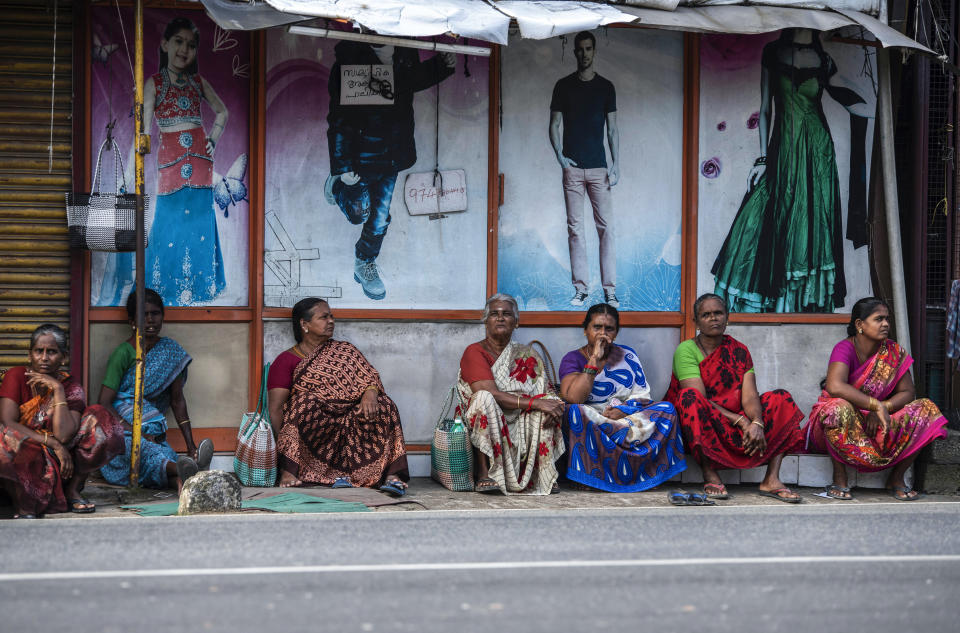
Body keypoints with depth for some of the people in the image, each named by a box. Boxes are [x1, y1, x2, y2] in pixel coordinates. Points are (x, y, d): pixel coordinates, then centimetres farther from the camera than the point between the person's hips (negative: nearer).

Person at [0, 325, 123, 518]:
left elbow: (63, 436, -17)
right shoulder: (16, 377, -3)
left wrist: (58, 389, -16)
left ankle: (73, 490, -7)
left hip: (57, 466, 3)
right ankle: (24, 504, -17)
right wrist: (54, 444, -21)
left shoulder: (71, 387, 0)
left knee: (98, 418, -13)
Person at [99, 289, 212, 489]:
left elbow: (177, 400, 11)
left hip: (154, 433, 6)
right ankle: (181, 472, -70)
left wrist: (191, 446, 2)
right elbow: (104, 403, -9)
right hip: (121, 432, -6)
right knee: (144, 451, -42)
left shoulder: (170, 350, 10)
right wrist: (135, 433, -21)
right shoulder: (123, 353, -5)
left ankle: (182, 479, -65)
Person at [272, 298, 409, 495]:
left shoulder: (344, 351, 19)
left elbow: (370, 376, 5)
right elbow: (276, 408, -2)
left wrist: (370, 392, -19)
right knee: (306, 402, -31)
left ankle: (392, 474, -37)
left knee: (384, 405, -21)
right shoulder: (287, 361, 8)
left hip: (349, 423, 3)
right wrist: (284, 441, -18)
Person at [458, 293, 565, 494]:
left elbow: (547, 391, 6)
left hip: (521, 423, 4)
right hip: (485, 422, -4)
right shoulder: (475, 352, -4)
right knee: (484, 398, -33)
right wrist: (535, 403, -24)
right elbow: (490, 394, -18)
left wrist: (554, 406, -20)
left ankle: (546, 474, -21)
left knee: (550, 402, -17)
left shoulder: (527, 355, 13)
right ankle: (484, 473, -33)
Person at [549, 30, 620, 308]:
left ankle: (609, 289, -3)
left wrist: (615, 165, -1)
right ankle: (581, 287, 7)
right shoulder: (563, 86, 7)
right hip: (572, 168, 0)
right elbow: (554, 125, 8)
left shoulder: (605, 87, 7)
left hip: (599, 168, 0)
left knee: (606, 227, -5)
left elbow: (612, 129, 7)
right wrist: (560, 157, -6)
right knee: (575, 228, 1)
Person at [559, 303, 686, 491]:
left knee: (666, 410, -20)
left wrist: (625, 410, -14)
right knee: (575, 411, -35)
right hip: (589, 424, -4)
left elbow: (642, 395, 7)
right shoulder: (573, 359, 2)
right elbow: (573, 398, -17)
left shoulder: (627, 356, 14)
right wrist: (594, 359, -16)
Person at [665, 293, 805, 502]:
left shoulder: (739, 351, 9)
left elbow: (749, 395, -4)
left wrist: (757, 423, -26)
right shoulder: (686, 350, -5)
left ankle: (771, 479, -22)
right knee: (690, 397, -34)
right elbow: (699, 399, -16)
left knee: (781, 398, -9)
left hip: (735, 428, 5)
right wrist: (742, 422, -23)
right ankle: (710, 477, -32)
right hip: (699, 427, -5)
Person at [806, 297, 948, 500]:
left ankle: (897, 477, -3)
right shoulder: (845, 348, -16)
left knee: (926, 409, -13)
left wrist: (882, 409, -20)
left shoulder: (893, 352, 0)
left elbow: (907, 392, -1)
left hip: (877, 423, 5)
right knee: (840, 408, -39)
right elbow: (835, 387, -34)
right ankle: (839, 479, -22)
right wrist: (876, 405, -33)